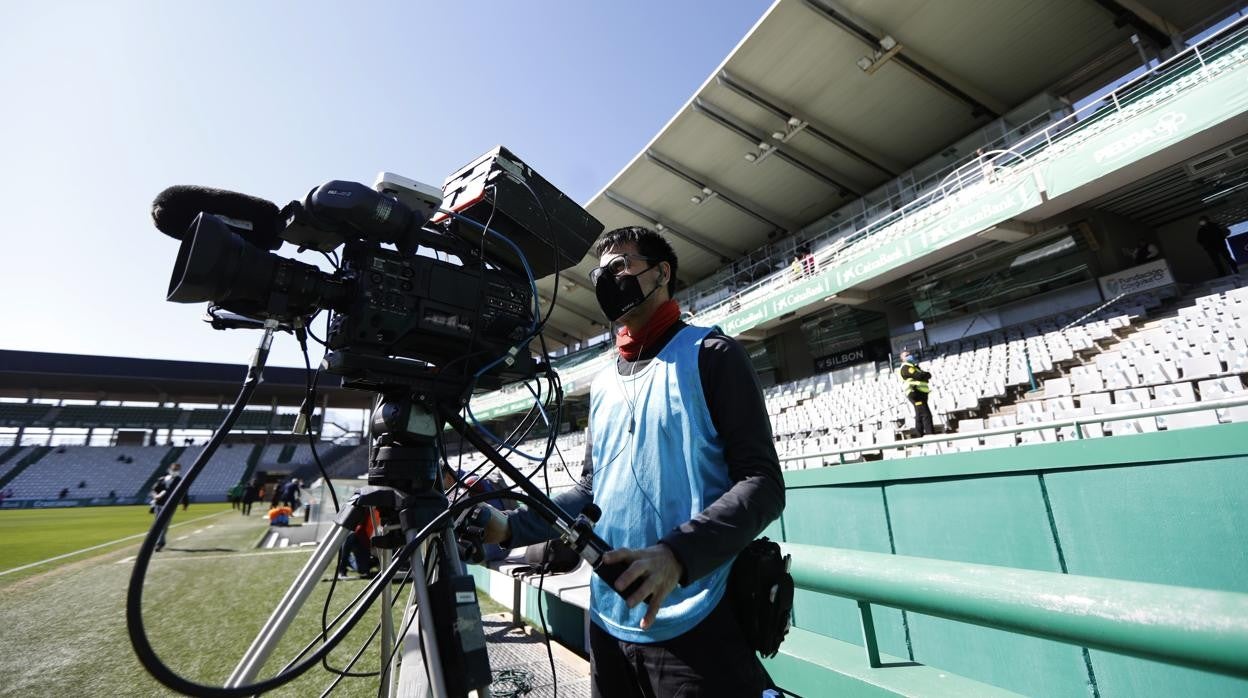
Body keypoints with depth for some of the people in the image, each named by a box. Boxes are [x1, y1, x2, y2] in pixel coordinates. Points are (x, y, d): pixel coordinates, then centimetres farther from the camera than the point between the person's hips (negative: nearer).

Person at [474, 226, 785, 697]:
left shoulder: (709, 355, -6)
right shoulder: (603, 384, 12)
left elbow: (762, 482, -13)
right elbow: (592, 489, 14)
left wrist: (677, 554, -27)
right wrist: (510, 526, 1)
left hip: (694, 625, -6)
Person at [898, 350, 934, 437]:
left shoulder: (914, 366, 25)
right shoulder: (906, 368, -9)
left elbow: (923, 376, 14)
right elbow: (920, 376, -19)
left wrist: (924, 375, -7)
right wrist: (927, 374, -1)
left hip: (920, 394, 11)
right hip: (916, 394, -11)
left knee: (919, 416, 14)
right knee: (926, 414, -15)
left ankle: (919, 435, 19)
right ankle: (931, 434, -17)